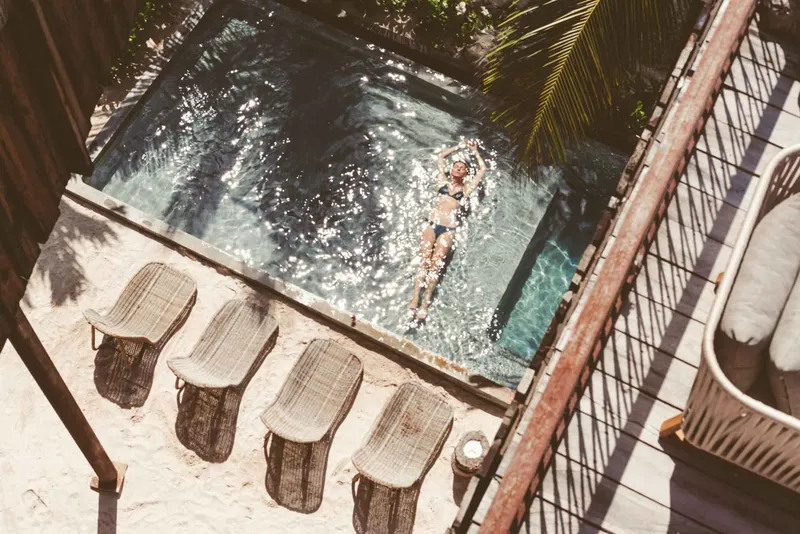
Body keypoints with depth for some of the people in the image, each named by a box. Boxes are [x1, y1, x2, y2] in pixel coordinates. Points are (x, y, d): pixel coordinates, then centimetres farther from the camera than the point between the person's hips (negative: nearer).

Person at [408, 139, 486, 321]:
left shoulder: (466, 188, 13)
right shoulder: (443, 181, 18)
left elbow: (483, 169, 15)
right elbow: (441, 155, 26)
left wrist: (475, 151, 25)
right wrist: (459, 146, 30)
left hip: (448, 229, -1)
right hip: (432, 224, 2)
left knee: (436, 264, -13)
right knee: (424, 261, -13)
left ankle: (425, 304, -16)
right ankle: (415, 298, -20)